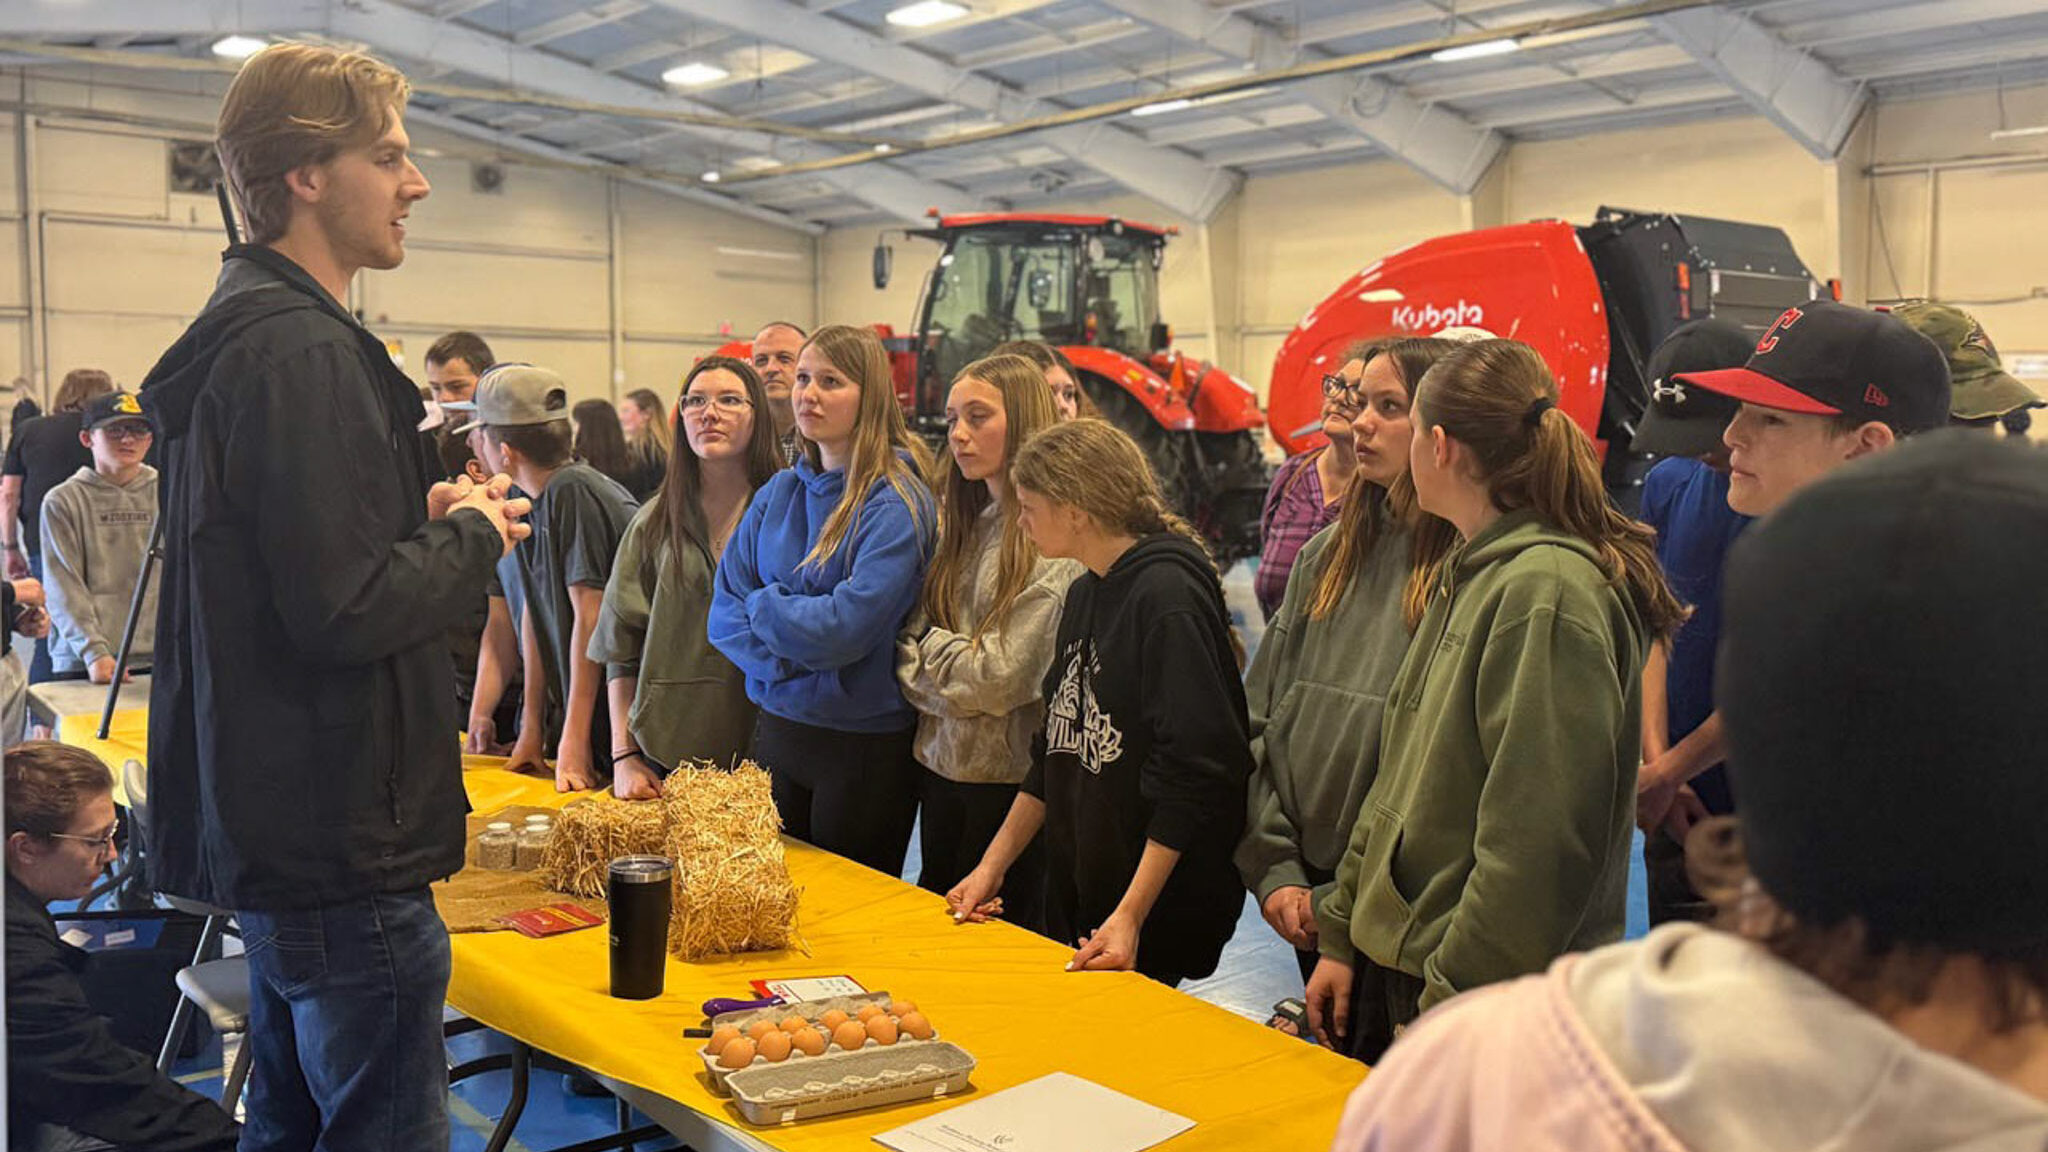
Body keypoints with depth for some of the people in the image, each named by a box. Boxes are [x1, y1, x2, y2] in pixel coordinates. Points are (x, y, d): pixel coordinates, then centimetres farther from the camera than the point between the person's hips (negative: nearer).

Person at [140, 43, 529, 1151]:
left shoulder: (239, 337, 14)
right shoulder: (302, 353, -20)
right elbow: (347, 610, -25)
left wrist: (421, 521, 7)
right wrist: (472, 534, -9)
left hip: (269, 828, 11)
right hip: (340, 841, -11)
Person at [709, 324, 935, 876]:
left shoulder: (898, 503, -14)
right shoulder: (778, 492, 6)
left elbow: (848, 626, -23)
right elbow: (724, 613, 2)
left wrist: (762, 605, -7)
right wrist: (786, 663, -14)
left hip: (865, 746, -6)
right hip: (776, 730, 6)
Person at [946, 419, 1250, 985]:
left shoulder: (1169, 594, -18)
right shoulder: (1084, 595, 10)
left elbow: (1192, 774, -22)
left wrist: (1131, 916, -24)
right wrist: (991, 866, 14)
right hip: (1075, 891, 8)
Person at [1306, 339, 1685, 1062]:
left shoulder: (1549, 595, -19)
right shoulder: (1471, 576, 11)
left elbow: (1536, 839, -23)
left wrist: (1447, 1004, -21)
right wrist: (1342, 936, 14)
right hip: (1393, 962, 9)